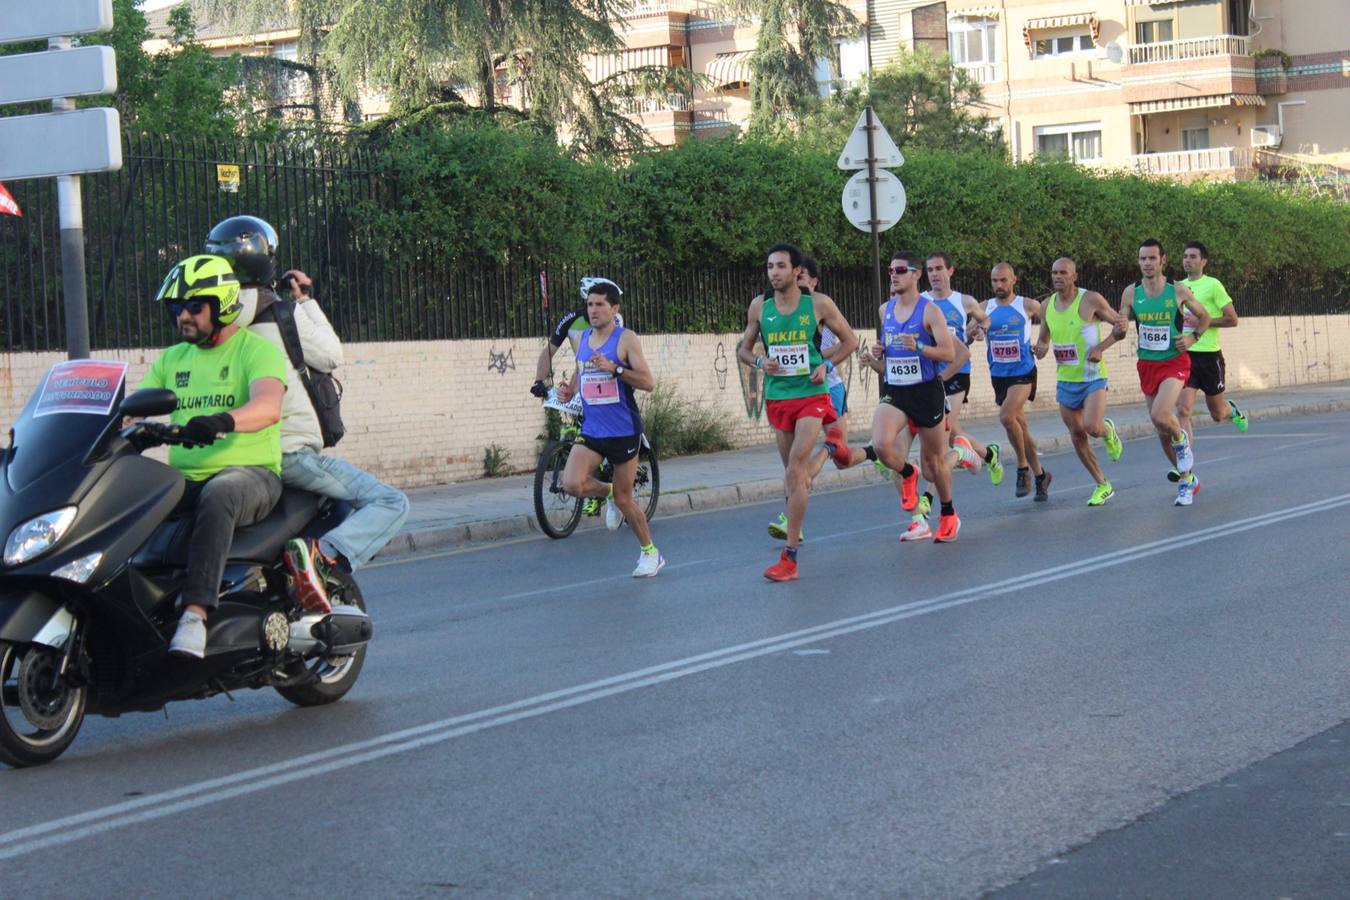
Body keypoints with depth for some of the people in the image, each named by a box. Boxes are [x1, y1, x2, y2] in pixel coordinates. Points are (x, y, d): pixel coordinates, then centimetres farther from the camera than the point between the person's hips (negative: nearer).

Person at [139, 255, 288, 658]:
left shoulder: (257, 349, -1)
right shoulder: (172, 359, 21)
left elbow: (268, 407, -21)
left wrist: (223, 420, -41)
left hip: (250, 473, -6)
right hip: (183, 480, 6)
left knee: (218, 496, -41)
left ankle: (195, 613, -49)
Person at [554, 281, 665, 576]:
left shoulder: (626, 339, -9)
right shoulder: (581, 339, 9)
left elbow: (648, 382, -15)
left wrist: (614, 368, -27)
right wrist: (568, 390, 3)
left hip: (624, 430, -5)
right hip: (591, 429, 5)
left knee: (624, 498, 3)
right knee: (572, 483, -18)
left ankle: (651, 553, 22)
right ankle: (608, 493, 16)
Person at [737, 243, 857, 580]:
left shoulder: (818, 304, -4)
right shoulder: (759, 306, 3)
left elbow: (849, 340, 8)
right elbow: (743, 348, 13)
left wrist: (826, 363, -7)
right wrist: (759, 361, -9)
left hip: (811, 394, -4)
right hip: (777, 397, 4)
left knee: (795, 470, -14)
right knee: (793, 471, 11)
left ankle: (790, 555, -14)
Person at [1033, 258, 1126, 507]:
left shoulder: (1091, 300, -11)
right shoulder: (1047, 305, 5)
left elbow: (1119, 324, -3)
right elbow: (1043, 338, 18)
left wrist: (1101, 347, -16)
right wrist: (1041, 349, -5)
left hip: (1093, 376, -5)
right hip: (1065, 380, 5)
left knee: (1092, 427, -22)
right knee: (1077, 435, 7)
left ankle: (1108, 431, 17)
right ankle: (1103, 485, 21)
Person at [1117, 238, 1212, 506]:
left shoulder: (1178, 291, -8)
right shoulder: (1131, 293, -1)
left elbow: (1204, 318, 6)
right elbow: (1119, 331, 4)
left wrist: (1192, 337, -11)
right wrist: (1119, 329, -20)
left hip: (1174, 362, -4)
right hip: (1147, 364, 4)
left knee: (1160, 416, -28)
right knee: (1162, 431, 9)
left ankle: (1181, 439, 7)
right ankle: (1187, 479, 27)